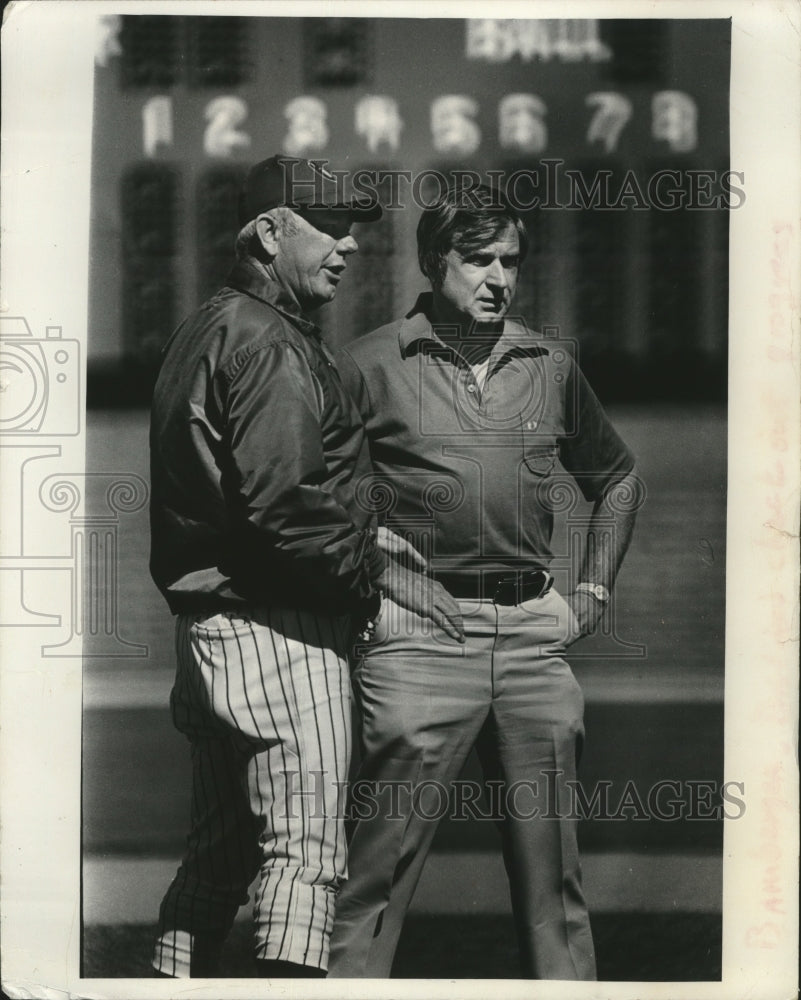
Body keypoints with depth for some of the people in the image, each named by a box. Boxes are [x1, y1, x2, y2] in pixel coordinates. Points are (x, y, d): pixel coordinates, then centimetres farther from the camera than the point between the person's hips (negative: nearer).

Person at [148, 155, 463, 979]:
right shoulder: (271, 344, -14)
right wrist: (373, 569, -11)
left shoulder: (206, 330, 18)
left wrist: (359, 531, 13)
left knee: (221, 849, 18)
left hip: (203, 622, 10)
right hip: (274, 627, -10)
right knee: (305, 848, -8)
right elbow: (281, 505, -24)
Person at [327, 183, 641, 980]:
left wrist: (593, 592, 18)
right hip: (419, 638, -4)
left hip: (533, 637, 4)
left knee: (550, 869, 9)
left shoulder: (550, 368, 13)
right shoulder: (372, 366, 1)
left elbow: (617, 478, 27)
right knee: (379, 865, -5)